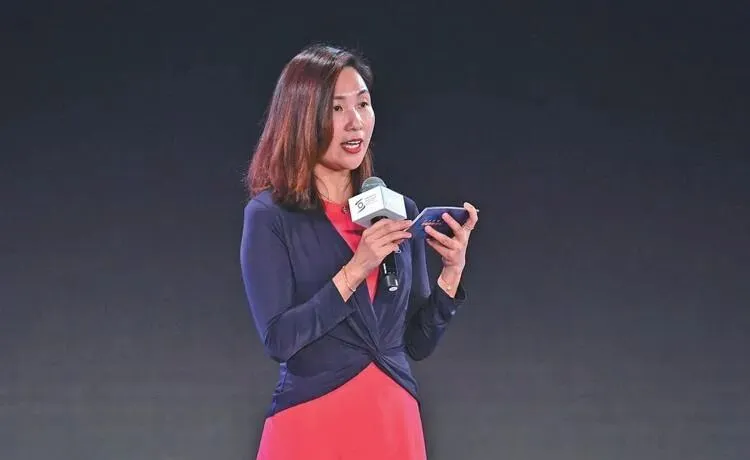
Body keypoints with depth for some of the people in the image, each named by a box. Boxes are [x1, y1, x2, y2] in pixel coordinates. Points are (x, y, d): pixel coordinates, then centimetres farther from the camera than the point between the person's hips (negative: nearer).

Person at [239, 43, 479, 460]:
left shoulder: (399, 211, 7)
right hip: (313, 425, -4)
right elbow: (278, 339, -13)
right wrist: (353, 272, -18)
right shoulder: (269, 216, -5)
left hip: (395, 425, 4)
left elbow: (419, 343, 8)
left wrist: (452, 271, -6)